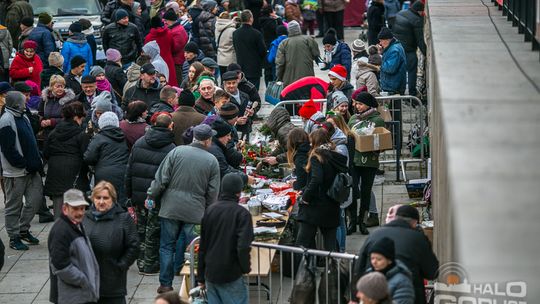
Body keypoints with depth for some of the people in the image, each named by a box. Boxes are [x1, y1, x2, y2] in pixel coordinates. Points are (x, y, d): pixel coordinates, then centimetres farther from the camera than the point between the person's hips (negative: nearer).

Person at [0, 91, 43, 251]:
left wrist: (36, 163, 10)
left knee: (36, 198, 9)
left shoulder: (23, 117, 13)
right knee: (14, 206, 1)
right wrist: (24, 165, -17)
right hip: (15, 172, -9)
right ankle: (14, 238, 10)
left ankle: (23, 230, 24)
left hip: (30, 170, 9)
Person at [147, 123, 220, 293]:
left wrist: (152, 196, 8)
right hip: (195, 212, 0)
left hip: (171, 209, 0)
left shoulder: (177, 152, -4)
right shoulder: (212, 161, -2)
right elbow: (213, 192, 1)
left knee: (167, 246, 7)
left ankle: (165, 284, 6)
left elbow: (162, 179, -5)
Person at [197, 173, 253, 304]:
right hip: (231, 276, -5)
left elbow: (202, 246, 11)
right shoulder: (242, 213, -11)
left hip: (210, 273, 5)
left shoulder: (210, 211, 6)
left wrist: (201, 277, 18)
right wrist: (246, 267, -2)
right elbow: (243, 247, -20)